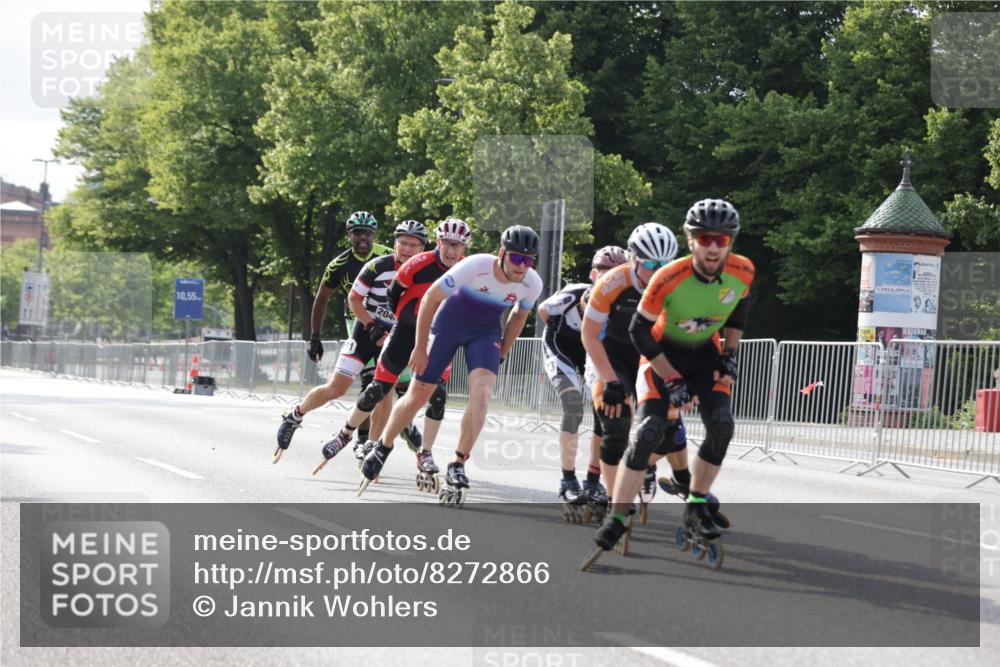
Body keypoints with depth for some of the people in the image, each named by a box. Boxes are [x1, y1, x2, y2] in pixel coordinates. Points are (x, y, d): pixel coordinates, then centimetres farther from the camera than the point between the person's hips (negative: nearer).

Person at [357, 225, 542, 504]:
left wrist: (500, 355, 5)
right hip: (448, 323, -2)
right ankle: (381, 450, 28)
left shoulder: (532, 284, -19)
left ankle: (457, 468, -14)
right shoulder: (475, 266, -32)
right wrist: (420, 349, -14)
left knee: (482, 392, -23)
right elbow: (430, 298, -20)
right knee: (417, 396, 3)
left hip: (485, 332, 2)